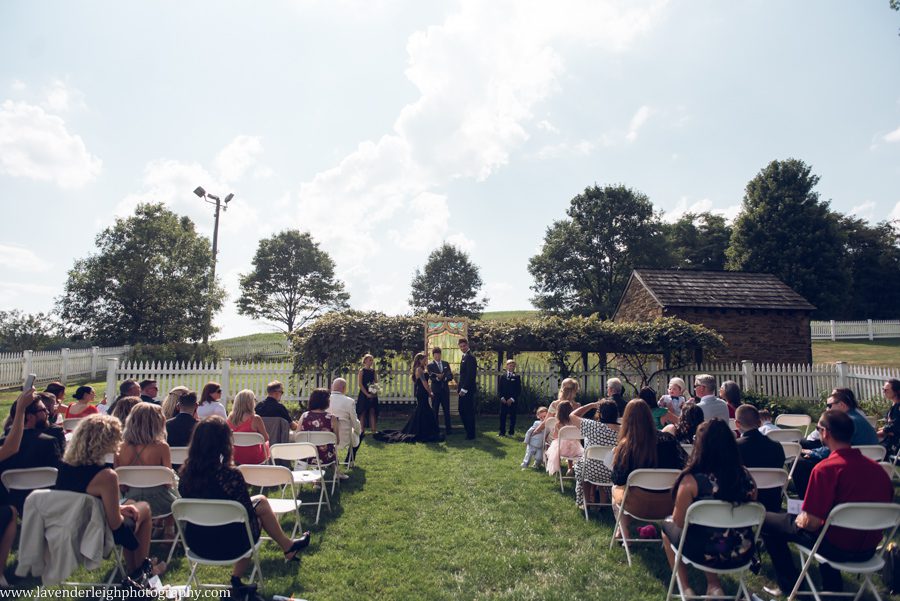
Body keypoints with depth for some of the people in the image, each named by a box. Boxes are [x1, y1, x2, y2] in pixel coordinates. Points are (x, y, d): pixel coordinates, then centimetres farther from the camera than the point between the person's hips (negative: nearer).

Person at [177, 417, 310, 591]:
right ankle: (288, 547, 37)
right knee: (261, 503, 20)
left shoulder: (186, 472, -10)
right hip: (228, 544, -5)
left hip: (195, 543, 5)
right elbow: (248, 514, -16)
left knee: (260, 502, 22)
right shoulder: (231, 475, -28)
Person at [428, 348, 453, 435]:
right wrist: (437, 378, -29)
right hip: (435, 390, -3)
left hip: (445, 390, 3)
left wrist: (444, 378, -15)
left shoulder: (446, 364, 11)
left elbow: (450, 376, 4)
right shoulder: (430, 365, 0)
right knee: (435, 411, 5)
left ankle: (448, 428, 12)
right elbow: (431, 377, -11)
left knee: (447, 410, 5)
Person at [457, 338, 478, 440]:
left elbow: (470, 374, -20)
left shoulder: (470, 357, -14)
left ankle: (471, 435, 7)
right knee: (462, 411, 13)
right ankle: (468, 431, 23)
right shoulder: (464, 357, 17)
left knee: (469, 412, -2)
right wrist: (461, 388, 13)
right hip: (463, 389, 10)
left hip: (468, 389, -10)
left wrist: (464, 389, -20)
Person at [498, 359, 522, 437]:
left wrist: (512, 399, -11)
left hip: (513, 401, -1)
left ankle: (512, 432, 14)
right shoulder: (503, 376, 9)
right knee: (502, 416, 2)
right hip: (504, 400, 1)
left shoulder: (517, 377, 3)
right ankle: (502, 432, 9)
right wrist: (502, 397, -7)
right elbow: (499, 388, 7)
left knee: (512, 417, 4)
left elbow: (519, 390, -3)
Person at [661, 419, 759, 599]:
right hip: (743, 554, 5)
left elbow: (679, 523, -14)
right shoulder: (746, 477, -9)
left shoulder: (692, 480, -23)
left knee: (668, 525, 24)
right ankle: (713, 585, 27)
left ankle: (685, 589, 23)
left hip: (705, 553, -4)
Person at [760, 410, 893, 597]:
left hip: (838, 548, -7)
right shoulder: (877, 467, -4)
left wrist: (801, 520, 1)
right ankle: (832, 586, 41)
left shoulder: (825, 468, -24)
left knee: (768, 521, 8)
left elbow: (811, 523, -22)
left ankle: (790, 584, 20)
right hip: (869, 551, 7)